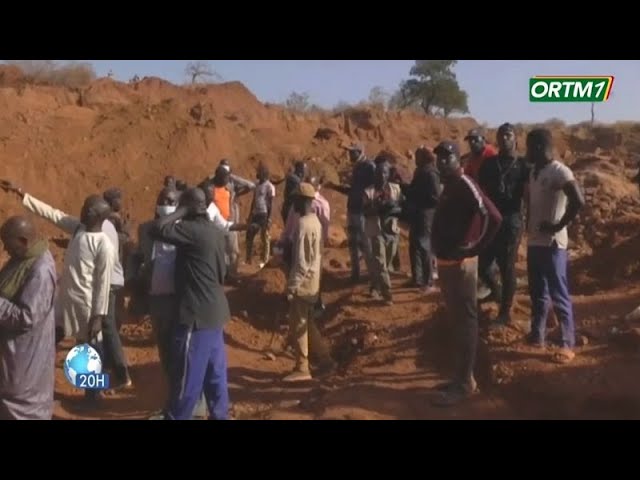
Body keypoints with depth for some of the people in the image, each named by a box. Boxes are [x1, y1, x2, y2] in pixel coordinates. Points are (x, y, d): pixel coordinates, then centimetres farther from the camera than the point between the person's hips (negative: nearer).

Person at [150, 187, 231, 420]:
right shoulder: (216, 232, 10)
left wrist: (180, 212, -13)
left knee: (187, 377, 2)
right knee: (215, 374, 17)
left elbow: (156, 230, -24)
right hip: (215, 312, 9)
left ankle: (177, 417, 13)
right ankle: (220, 415, 26)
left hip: (196, 315, -9)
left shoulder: (191, 230, -18)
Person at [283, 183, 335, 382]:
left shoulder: (303, 224, -19)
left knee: (298, 326, 0)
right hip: (312, 280, 9)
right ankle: (325, 360, 23)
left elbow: (301, 260, -22)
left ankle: (302, 369, 9)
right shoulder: (315, 221, 10)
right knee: (307, 324, 18)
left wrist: (292, 286, -18)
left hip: (303, 281, -9)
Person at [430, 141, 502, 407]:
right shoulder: (448, 186, 12)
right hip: (446, 261, 10)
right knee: (457, 320, 16)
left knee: (465, 321, -2)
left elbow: (493, 217, -28)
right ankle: (462, 375, 28)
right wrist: (442, 251, 10)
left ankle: (464, 382, 6)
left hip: (460, 263, -10)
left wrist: (475, 248, -19)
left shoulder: (464, 185, -16)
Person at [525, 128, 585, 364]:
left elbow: (578, 201, -26)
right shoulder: (534, 171, 10)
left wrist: (558, 226, -19)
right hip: (534, 242, 8)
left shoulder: (560, 171, -16)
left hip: (552, 244, -8)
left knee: (559, 295, -2)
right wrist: (529, 226, 10)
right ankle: (536, 335, 28)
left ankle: (568, 344, 8)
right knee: (537, 293, 17)